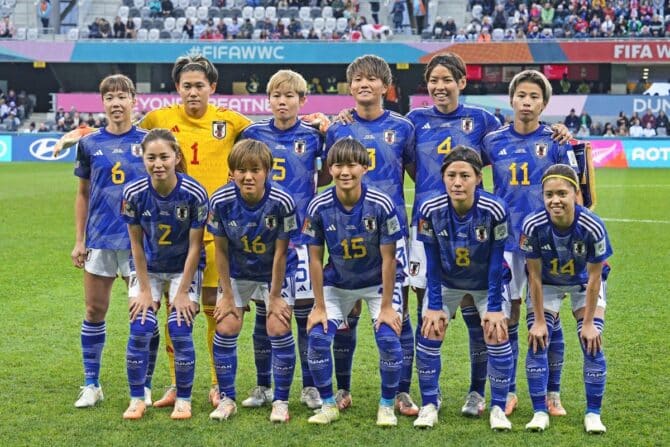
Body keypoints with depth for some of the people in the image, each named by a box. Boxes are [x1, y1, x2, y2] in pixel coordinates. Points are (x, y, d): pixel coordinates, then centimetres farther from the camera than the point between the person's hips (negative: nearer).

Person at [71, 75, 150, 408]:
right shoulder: (90, 144, 4)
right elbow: (83, 194, 11)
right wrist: (79, 240, 7)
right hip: (99, 240, 2)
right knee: (94, 311, 6)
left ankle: (144, 386, 13)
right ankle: (91, 385, 17)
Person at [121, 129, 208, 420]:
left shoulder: (194, 194, -24)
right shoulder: (133, 193, -19)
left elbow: (194, 246, -16)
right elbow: (136, 243, -8)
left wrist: (182, 292, -13)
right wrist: (145, 290, -7)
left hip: (183, 268, -2)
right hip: (148, 268, 2)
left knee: (180, 330, -10)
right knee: (140, 329, -8)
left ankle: (183, 401, 7)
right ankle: (137, 399, 6)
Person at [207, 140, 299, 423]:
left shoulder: (282, 202, -27)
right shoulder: (221, 201, -23)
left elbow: (280, 253, -17)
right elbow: (221, 250, -11)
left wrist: (275, 296, -12)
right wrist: (227, 295, -7)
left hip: (275, 272, -2)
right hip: (236, 273, 2)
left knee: (279, 330, -10)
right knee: (225, 329, -5)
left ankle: (281, 401, 5)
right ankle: (227, 399, 12)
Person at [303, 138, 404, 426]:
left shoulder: (381, 205, -24)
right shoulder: (319, 207, -19)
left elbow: (388, 258, -16)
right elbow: (315, 258, -10)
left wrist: (387, 307, -14)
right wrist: (319, 307, -8)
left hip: (378, 283, -2)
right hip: (337, 284, 2)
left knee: (389, 338, -17)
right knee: (318, 337, -11)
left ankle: (387, 406, 6)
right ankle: (328, 405, 9)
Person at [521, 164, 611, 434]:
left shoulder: (593, 227, -34)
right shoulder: (533, 226, -32)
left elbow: (594, 278, -21)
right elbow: (535, 276, -20)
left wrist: (588, 323, -15)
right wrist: (539, 321, -15)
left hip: (584, 284, 0)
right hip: (547, 285, 1)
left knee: (592, 344, -9)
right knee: (537, 343, -10)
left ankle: (593, 414, 4)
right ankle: (540, 412, 2)